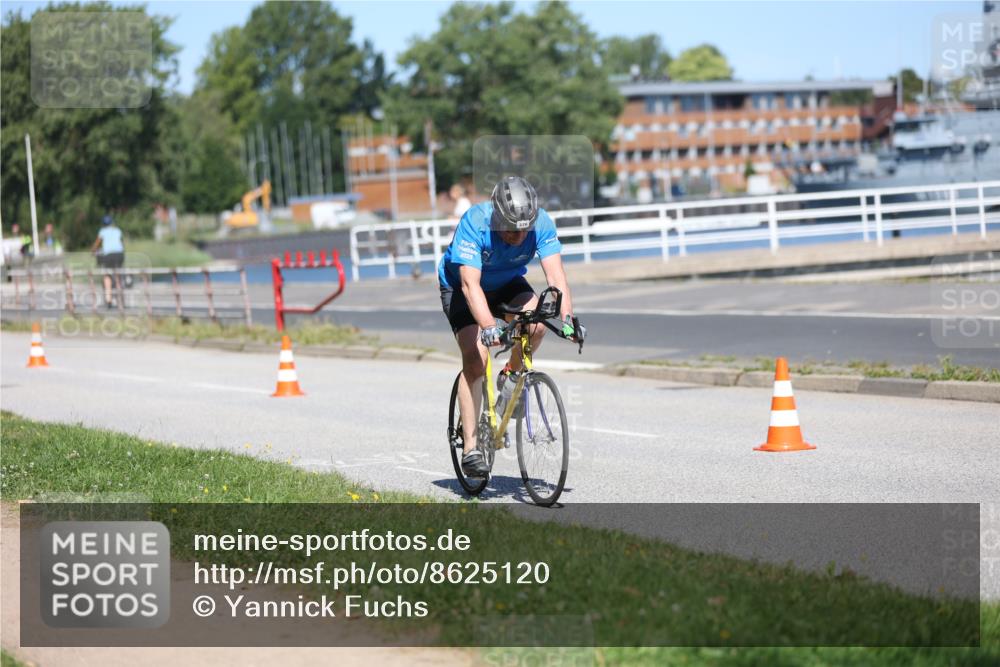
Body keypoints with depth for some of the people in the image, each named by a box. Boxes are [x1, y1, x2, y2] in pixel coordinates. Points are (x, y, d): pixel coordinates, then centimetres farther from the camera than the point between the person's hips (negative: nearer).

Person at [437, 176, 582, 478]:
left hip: (507, 283, 3)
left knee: (537, 322, -27)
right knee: (476, 361, -18)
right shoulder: (474, 223, -35)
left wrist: (567, 317, -47)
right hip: (460, 286, -3)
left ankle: (511, 376, 2)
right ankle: (470, 448, -12)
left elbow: (555, 274, -32)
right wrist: (488, 326, -56)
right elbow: (470, 284, -43)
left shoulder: (541, 223, -26)